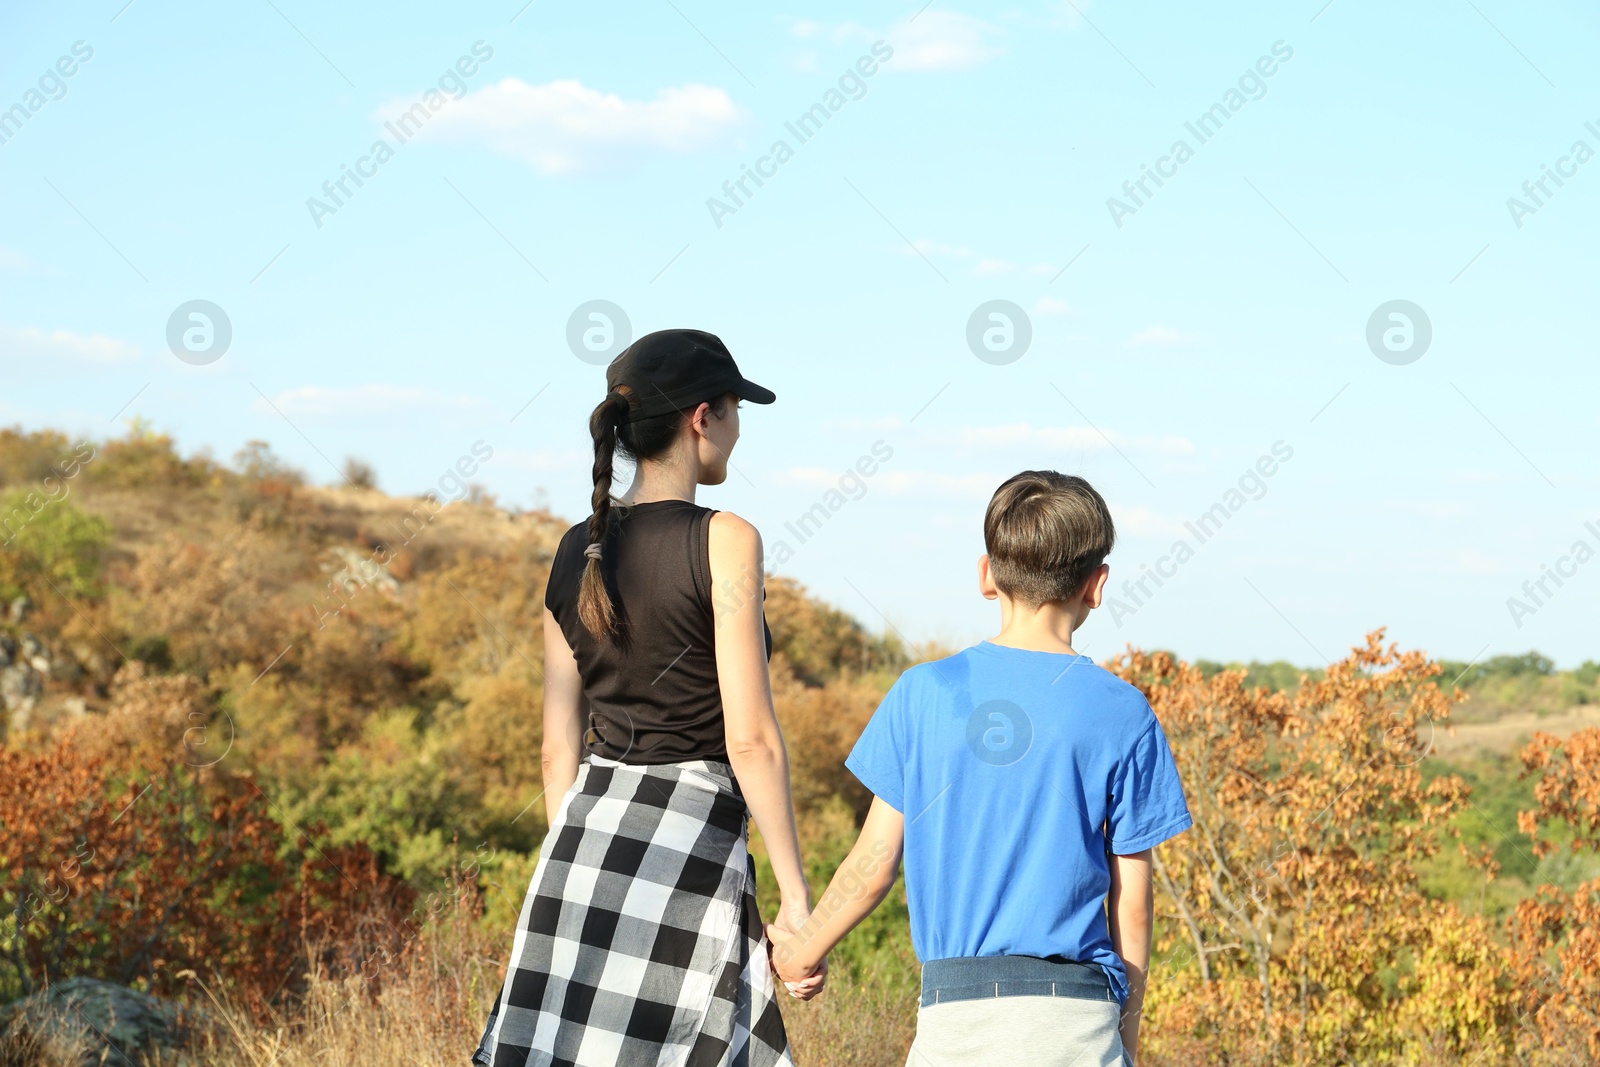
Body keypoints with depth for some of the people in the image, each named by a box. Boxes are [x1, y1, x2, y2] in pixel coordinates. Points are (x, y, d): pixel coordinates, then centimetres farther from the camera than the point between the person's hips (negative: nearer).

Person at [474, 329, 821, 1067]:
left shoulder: (577, 552, 9)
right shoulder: (722, 542, -9)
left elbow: (559, 751, 12)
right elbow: (749, 741, -13)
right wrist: (797, 896, -8)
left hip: (585, 833, 6)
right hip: (689, 850, -6)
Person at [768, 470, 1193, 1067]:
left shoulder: (923, 693, 2)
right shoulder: (1122, 715, 0)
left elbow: (874, 864, 4)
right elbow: (1131, 900, 2)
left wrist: (803, 950, 21)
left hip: (956, 1009, 1)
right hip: (1078, 1017, -1)